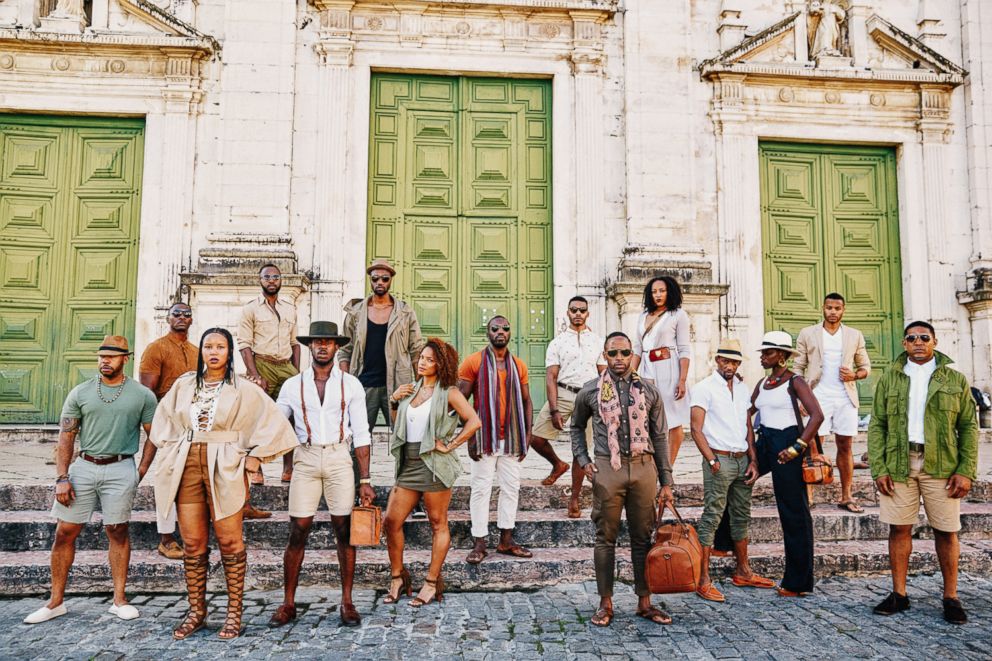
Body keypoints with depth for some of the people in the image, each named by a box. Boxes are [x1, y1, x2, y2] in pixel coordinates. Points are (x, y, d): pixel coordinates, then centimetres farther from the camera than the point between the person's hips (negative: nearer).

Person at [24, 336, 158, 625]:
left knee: (117, 533, 3)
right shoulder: (80, 393, 5)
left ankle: (119, 600, 14)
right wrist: (62, 478, -3)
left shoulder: (142, 395, 1)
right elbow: (66, 437, 5)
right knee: (64, 533, 5)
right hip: (84, 466, 2)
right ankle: (56, 601, 17)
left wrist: (141, 473, -1)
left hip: (120, 469, -2)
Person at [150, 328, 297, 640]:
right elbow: (164, 419, 24)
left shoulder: (243, 389, 0)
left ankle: (234, 613, 9)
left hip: (225, 469, -3)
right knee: (193, 543, 6)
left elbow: (273, 421, -3)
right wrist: (171, 450, 13)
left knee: (230, 542, -1)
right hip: (187, 466, 3)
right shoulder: (184, 385, 11)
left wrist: (255, 456, -5)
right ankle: (196, 611, 18)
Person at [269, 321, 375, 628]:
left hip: (339, 459, 0)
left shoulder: (350, 384, 4)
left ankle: (347, 602, 13)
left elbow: (361, 434, 3)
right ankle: (288, 604, 13)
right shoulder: (293, 385, 7)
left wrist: (365, 480, -1)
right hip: (305, 459, 1)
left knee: (344, 530, 2)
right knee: (297, 532, 2)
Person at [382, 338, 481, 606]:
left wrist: (450, 445, -13)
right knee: (391, 521, 3)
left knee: (438, 524, 4)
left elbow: (474, 422, -14)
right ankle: (397, 577, 19)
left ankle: (432, 583, 14)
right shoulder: (411, 389, 15)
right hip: (408, 463, 6)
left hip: (433, 464, -6)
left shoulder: (448, 392, -5)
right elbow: (399, 423, 23)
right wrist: (395, 400, 8)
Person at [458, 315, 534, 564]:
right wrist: (470, 436, -10)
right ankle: (479, 544, 7)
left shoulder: (519, 365, 10)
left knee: (511, 487, 9)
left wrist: (527, 434, 5)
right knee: (481, 489, 0)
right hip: (484, 437, -4)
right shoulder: (473, 362, -2)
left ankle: (506, 541, 19)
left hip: (511, 438, 4)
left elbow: (526, 401, 13)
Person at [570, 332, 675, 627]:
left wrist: (666, 482, 6)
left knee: (643, 537, 8)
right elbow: (576, 427, 19)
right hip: (607, 468, -1)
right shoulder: (590, 391, 4)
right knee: (606, 538, 4)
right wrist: (583, 460, 6)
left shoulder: (648, 391, 7)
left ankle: (645, 602, 20)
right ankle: (605, 603, 15)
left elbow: (660, 437, 9)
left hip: (643, 467, 1)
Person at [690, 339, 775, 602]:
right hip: (719, 460, -7)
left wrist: (753, 460, 6)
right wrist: (712, 461, -14)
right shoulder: (704, 388, -6)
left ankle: (743, 572, 27)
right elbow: (696, 430, -10)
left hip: (742, 461, 7)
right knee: (712, 517, -7)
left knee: (742, 516, 15)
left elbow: (748, 427, 16)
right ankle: (703, 580, -4)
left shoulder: (742, 388, 13)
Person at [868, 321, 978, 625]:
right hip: (898, 465, 1)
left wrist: (966, 471, -5)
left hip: (941, 466, 0)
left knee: (946, 531, 4)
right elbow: (876, 426, 5)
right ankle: (899, 594, 14)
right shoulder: (889, 379, 8)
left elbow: (969, 427, 4)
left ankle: (951, 597, 16)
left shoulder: (955, 379, 7)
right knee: (899, 529, 5)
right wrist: (878, 469, -4)